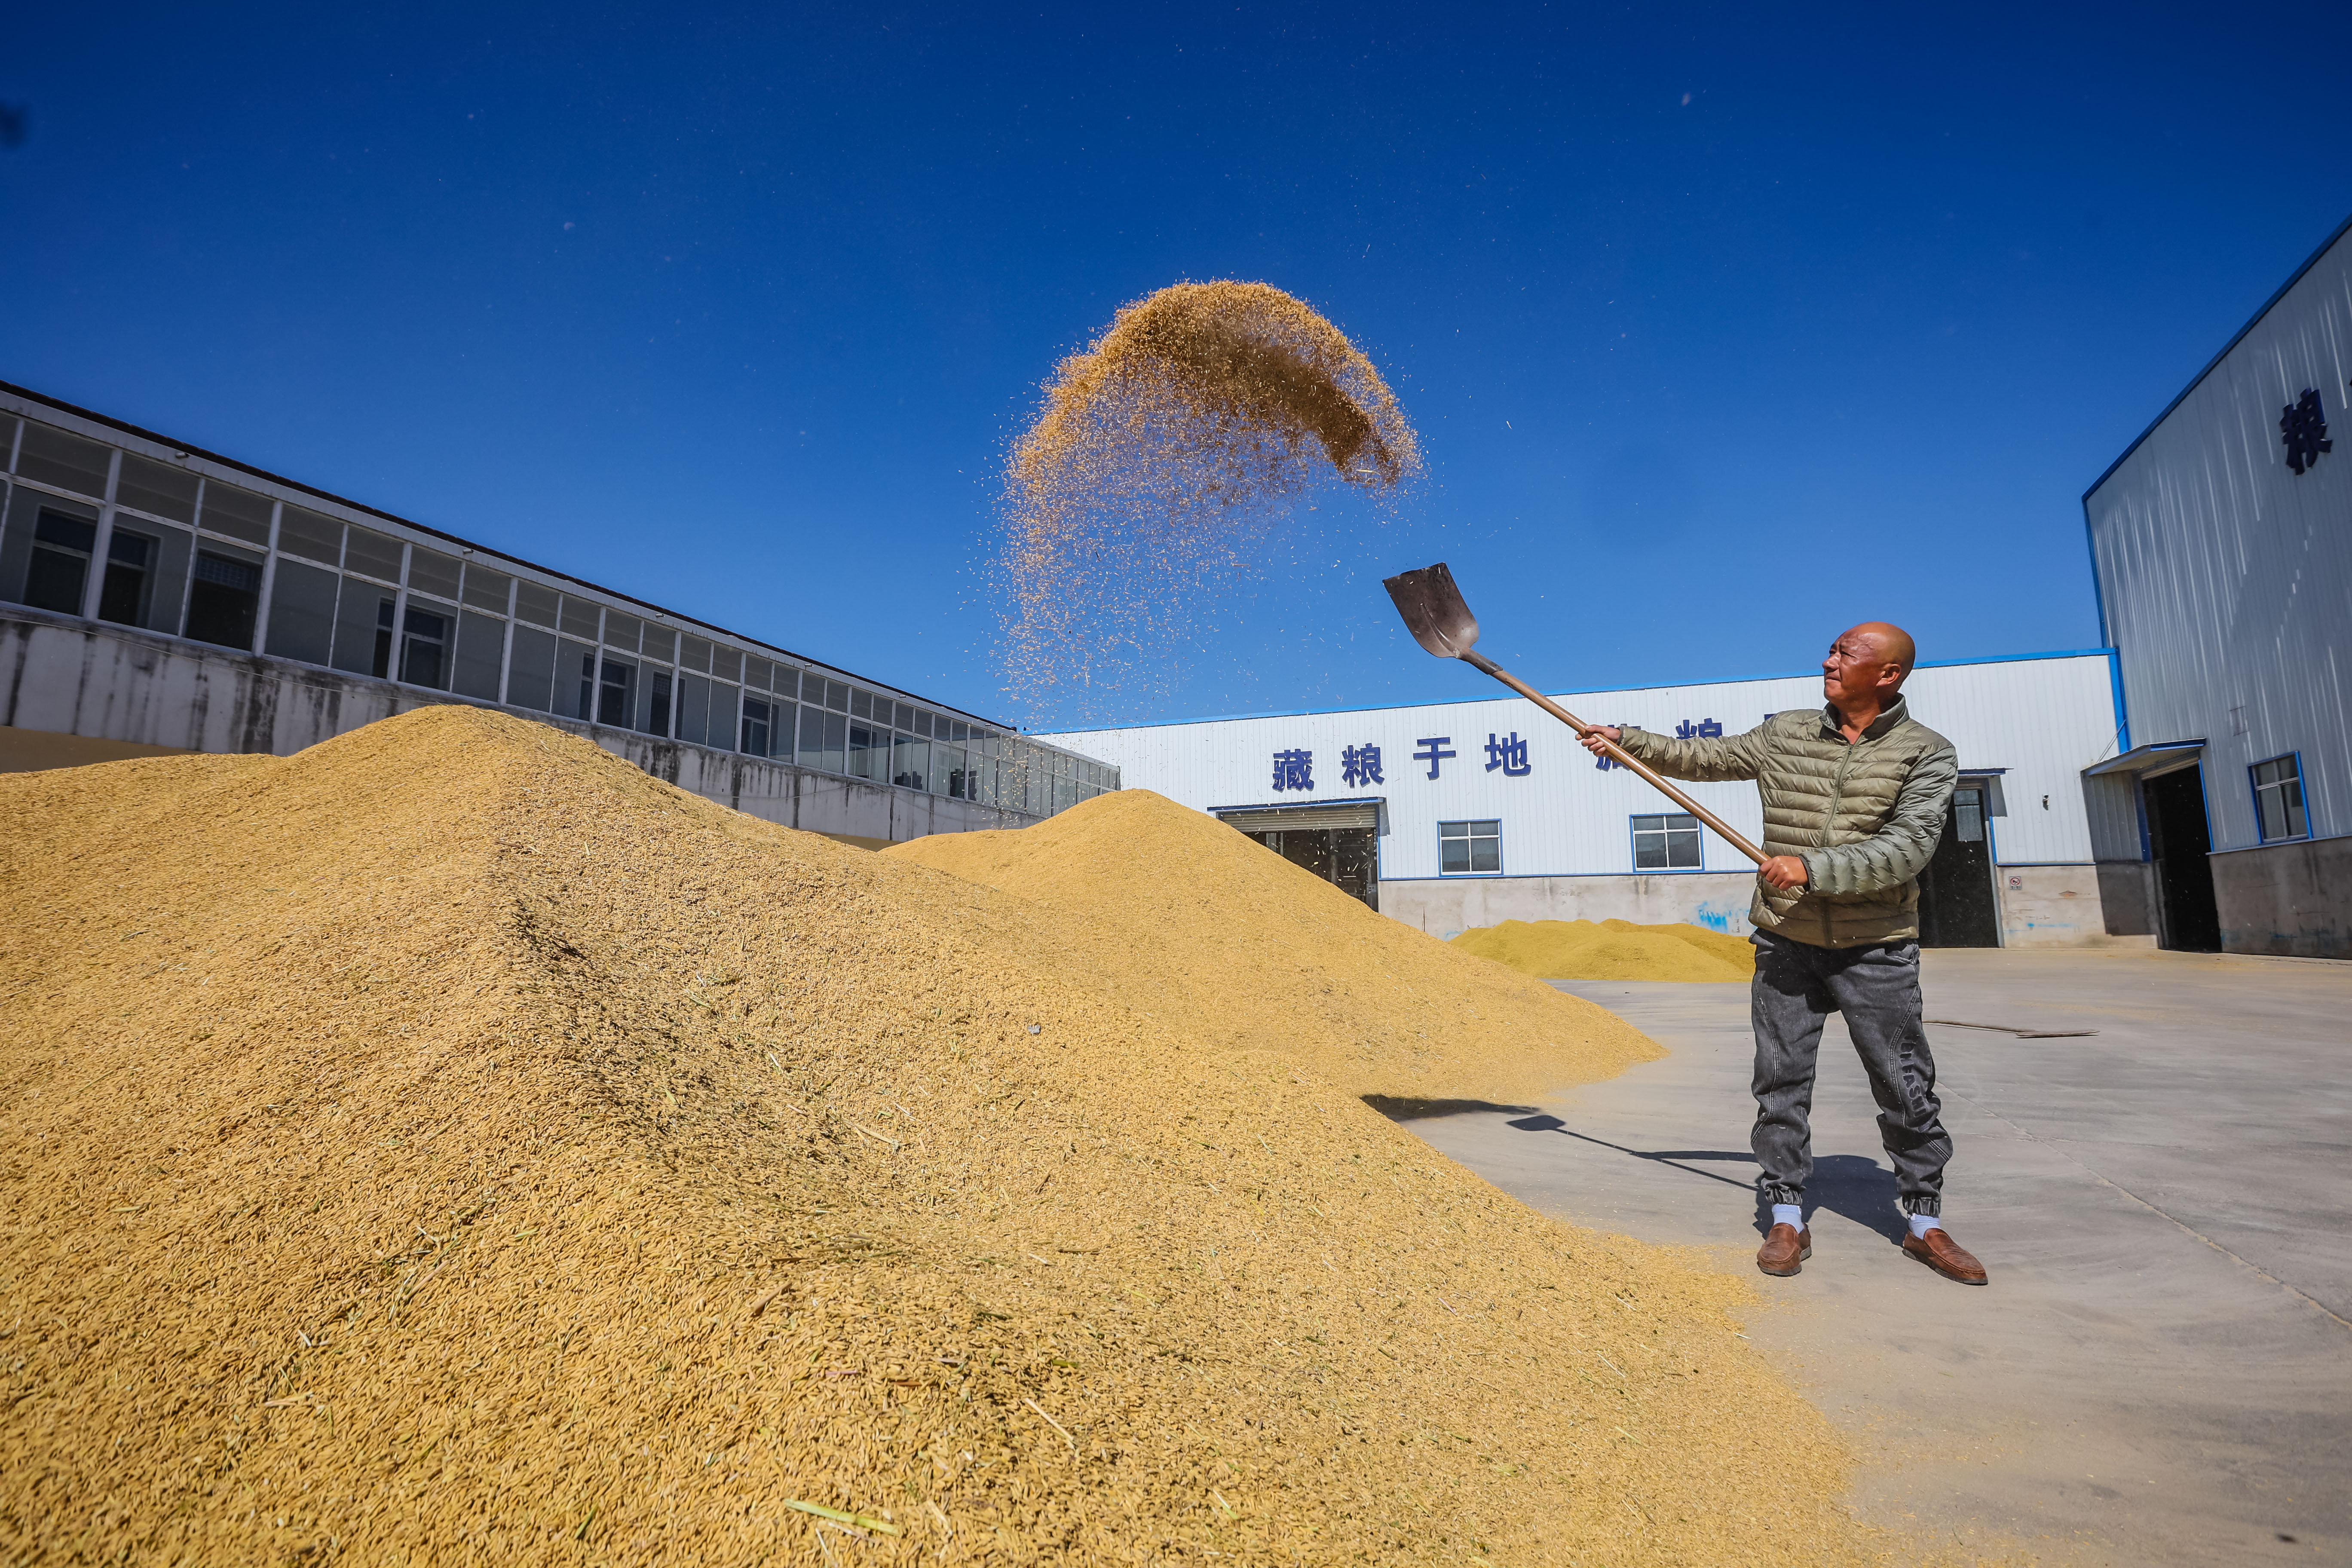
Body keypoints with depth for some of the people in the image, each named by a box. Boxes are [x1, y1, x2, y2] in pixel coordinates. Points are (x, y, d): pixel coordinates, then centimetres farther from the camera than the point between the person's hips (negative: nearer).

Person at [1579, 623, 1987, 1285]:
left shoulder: (1927, 754, -5)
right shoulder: (1784, 735, 5)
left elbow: (1906, 847, -17)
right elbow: (1702, 758, 13)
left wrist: (1812, 869, -26)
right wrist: (1624, 740, 6)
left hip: (1876, 949, -2)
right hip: (1787, 941, 2)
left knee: (1906, 1087, 8)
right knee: (1781, 1080, 5)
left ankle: (1925, 1222, 27)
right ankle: (1788, 1218, 18)